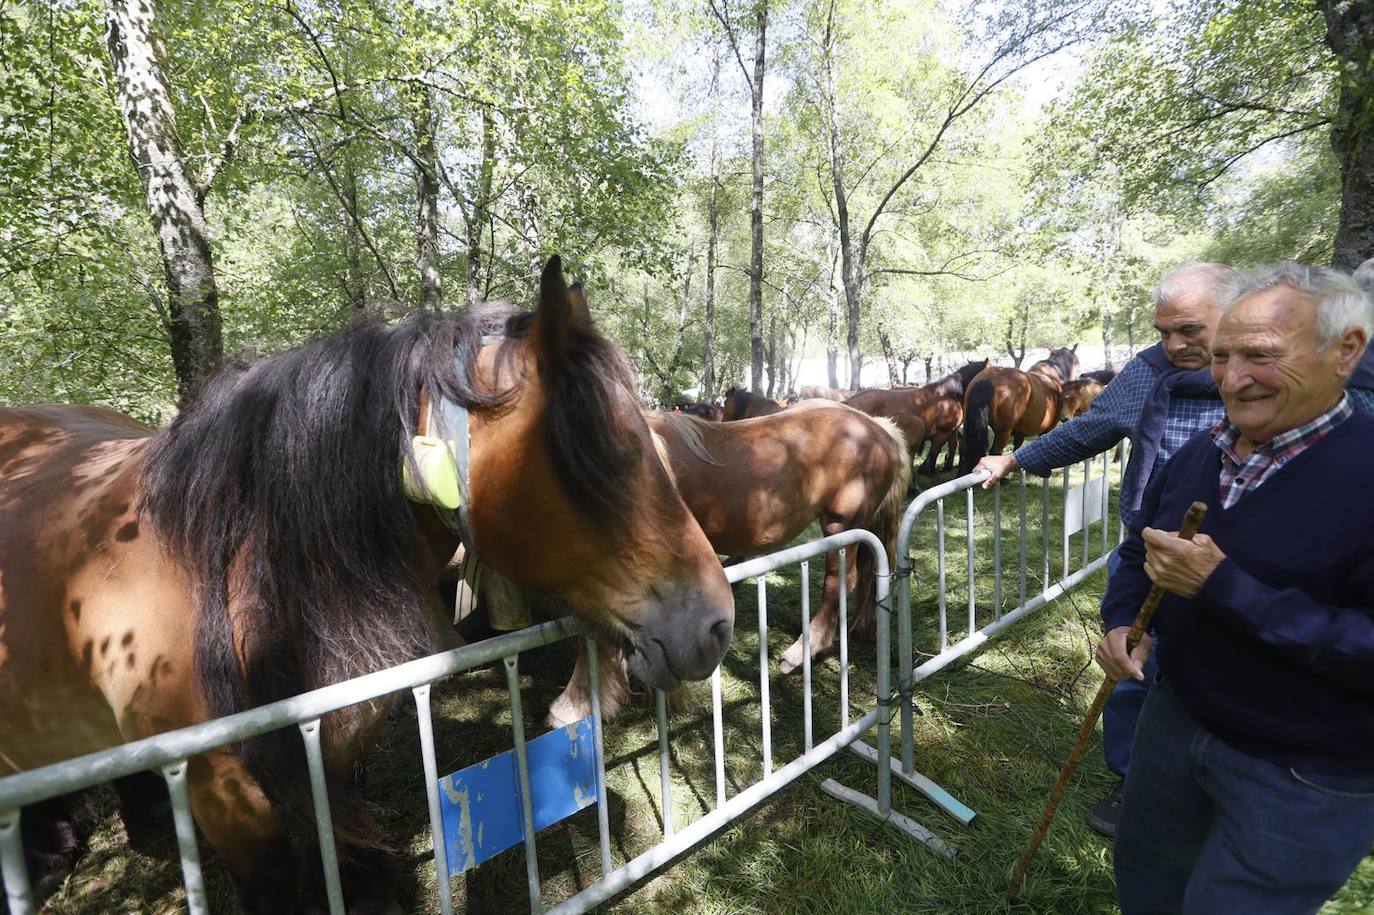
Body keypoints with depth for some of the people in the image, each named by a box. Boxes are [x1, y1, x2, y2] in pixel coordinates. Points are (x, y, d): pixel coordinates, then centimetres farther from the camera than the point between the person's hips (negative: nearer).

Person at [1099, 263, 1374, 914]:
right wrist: (1121, 622, -7)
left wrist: (1223, 589, -32)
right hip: (1176, 716, 6)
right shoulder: (1194, 458, -2)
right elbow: (1138, 553, 10)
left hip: (1308, 777, -6)